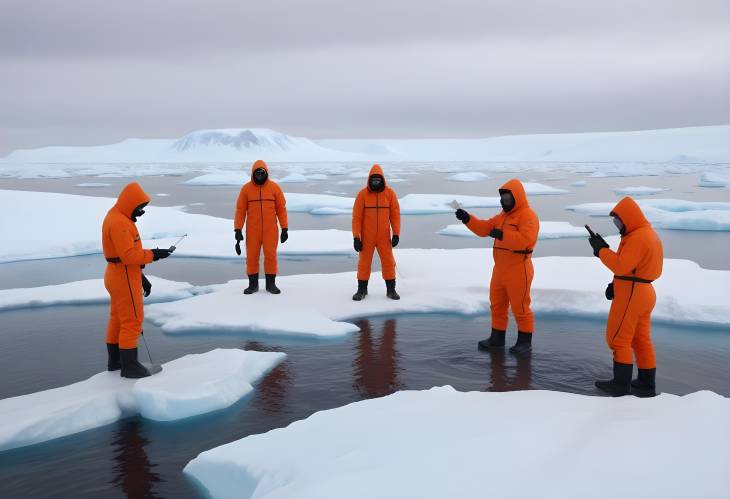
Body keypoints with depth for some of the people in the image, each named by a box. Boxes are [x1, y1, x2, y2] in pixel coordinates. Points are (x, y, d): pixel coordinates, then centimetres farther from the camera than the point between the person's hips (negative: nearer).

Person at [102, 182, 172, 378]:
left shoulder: (116, 218, 13)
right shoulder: (119, 222, -21)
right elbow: (128, 255, -27)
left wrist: (141, 277, 15)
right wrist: (153, 254, -19)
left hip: (118, 275, 10)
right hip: (124, 278, -10)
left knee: (118, 318, 17)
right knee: (132, 320, -3)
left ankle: (115, 360, 27)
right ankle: (129, 366, 3)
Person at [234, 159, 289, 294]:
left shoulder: (274, 187, -4)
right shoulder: (246, 188, -3)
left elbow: (281, 209, 0)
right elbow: (240, 210, -1)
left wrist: (285, 229, -4)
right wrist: (238, 230, -7)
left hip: (270, 229, -1)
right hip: (253, 230, 1)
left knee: (270, 255, -2)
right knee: (252, 256, 4)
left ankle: (271, 284, 11)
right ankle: (253, 284, 16)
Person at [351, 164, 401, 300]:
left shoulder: (390, 193, -4)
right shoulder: (362, 194, -7)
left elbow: (395, 214, 0)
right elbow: (356, 216, -6)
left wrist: (396, 234, -6)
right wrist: (356, 237, -10)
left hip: (384, 236, 1)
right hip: (366, 236, 0)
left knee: (388, 261, 3)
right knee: (364, 262, 6)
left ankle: (391, 290, 15)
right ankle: (362, 289, 19)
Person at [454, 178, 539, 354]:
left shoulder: (528, 215, -15)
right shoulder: (503, 216, 15)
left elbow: (526, 239, -29)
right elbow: (484, 228, 13)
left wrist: (502, 235, -27)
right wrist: (467, 219, 0)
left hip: (518, 270, -9)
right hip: (500, 269, 9)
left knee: (520, 307, 1)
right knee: (497, 305, 15)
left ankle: (525, 341, 13)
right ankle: (497, 337, 27)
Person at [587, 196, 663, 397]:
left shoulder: (638, 237, -19)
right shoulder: (649, 234, 14)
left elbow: (621, 266, -24)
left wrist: (601, 248, -15)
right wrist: (616, 285, 10)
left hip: (631, 295, -10)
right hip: (643, 292, 10)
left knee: (618, 339, 0)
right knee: (641, 340, 13)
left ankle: (621, 383, 6)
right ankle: (647, 384, 19)